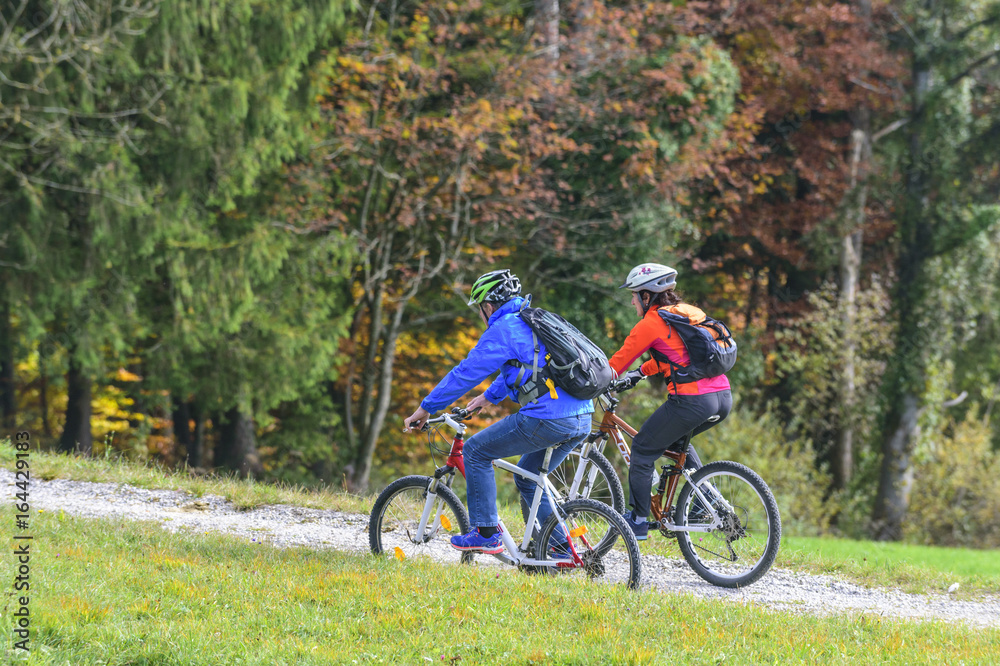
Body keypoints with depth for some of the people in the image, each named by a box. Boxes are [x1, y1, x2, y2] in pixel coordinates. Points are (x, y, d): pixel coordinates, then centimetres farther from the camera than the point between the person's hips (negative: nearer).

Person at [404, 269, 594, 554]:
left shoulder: (503, 330, -3)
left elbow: (466, 373, -2)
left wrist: (426, 408, 6)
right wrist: (489, 397, 52)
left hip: (546, 420, -9)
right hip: (582, 422, 9)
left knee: (476, 451, 6)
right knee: (527, 478, 25)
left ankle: (486, 533, 5)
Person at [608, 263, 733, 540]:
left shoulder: (651, 323, -3)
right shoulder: (689, 312, 20)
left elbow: (618, 362, 4)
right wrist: (640, 372, 43)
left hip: (691, 401, -8)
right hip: (723, 398, 8)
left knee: (642, 449, 10)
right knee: (676, 440, 32)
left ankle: (638, 520, 11)